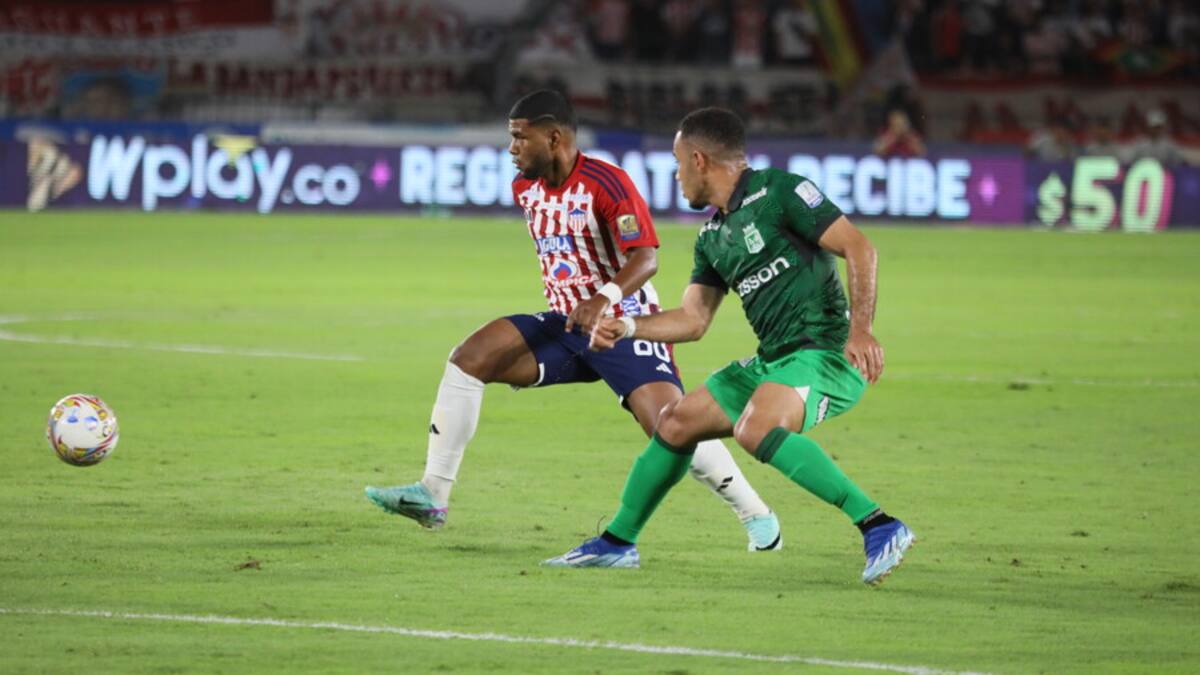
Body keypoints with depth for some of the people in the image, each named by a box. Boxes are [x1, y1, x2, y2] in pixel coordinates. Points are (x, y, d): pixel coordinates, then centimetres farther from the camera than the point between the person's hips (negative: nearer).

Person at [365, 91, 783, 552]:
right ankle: (432, 495, -10)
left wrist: (606, 297, -45)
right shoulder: (525, 188, 5)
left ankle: (757, 516, -3)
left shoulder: (606, 183, -18)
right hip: (566, 325, 7)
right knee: (469, 357, -11)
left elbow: (646, 256, -28)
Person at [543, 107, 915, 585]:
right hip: (772, 360, 9)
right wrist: (626, 328, 11)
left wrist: (860, 329, -25)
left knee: (755, 430, -33)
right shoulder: (713, 237, 18)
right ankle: (618, 542, 28)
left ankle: (880, 528, -33)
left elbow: (859, 248, -15)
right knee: (674, 423, 12)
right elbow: (692, 319, 23)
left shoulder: (778, 192, -9)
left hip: (825, 353, -9)